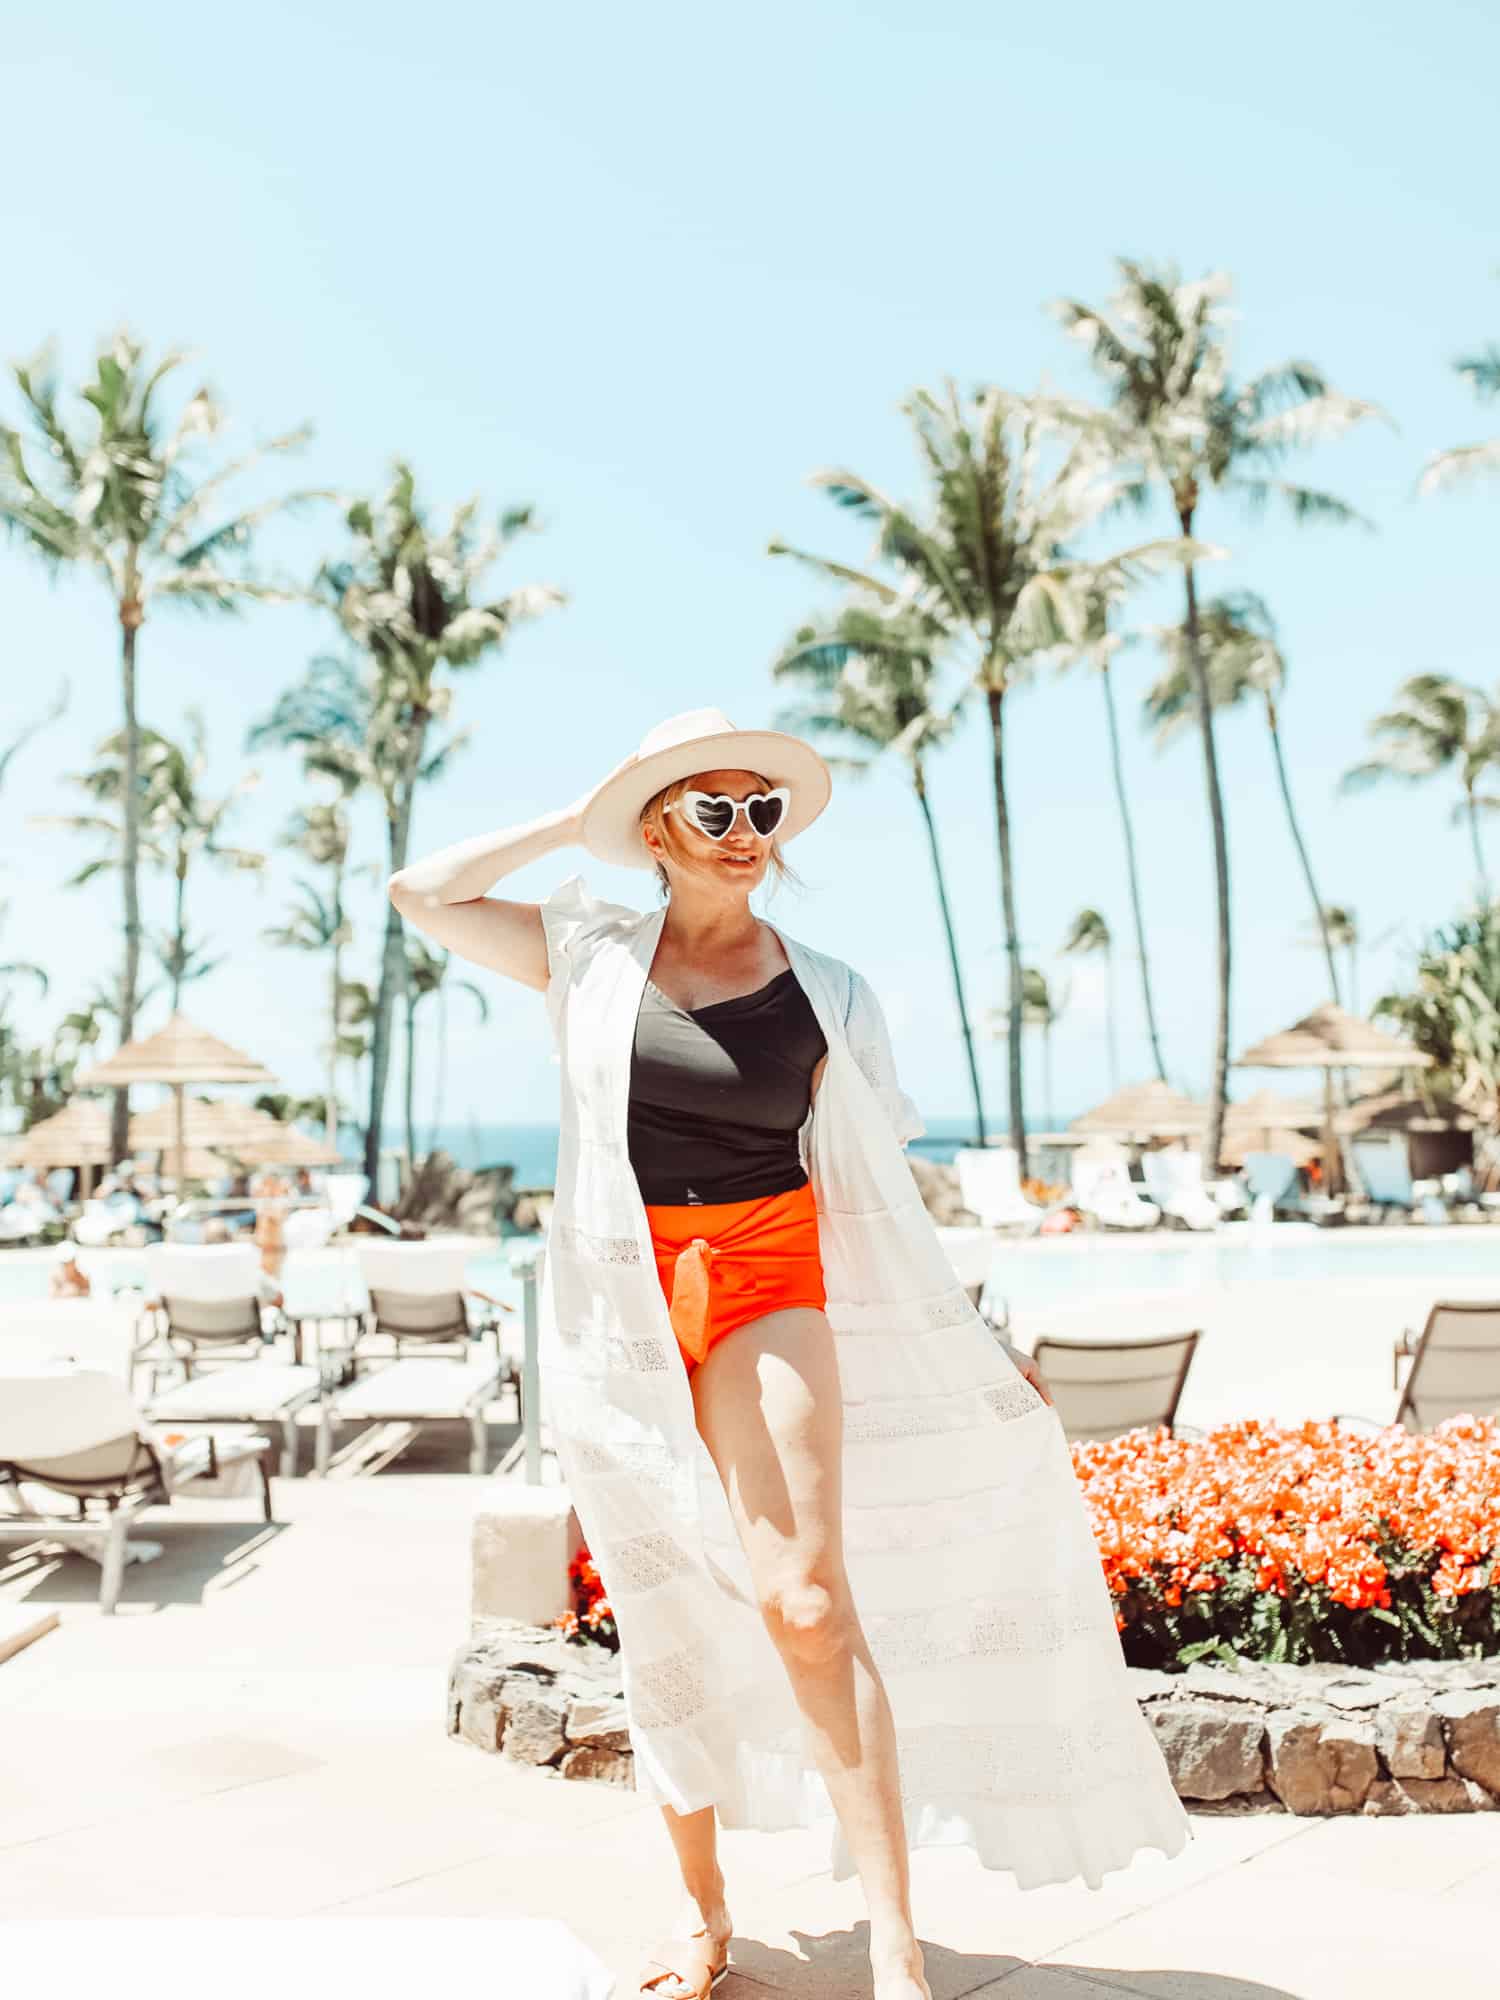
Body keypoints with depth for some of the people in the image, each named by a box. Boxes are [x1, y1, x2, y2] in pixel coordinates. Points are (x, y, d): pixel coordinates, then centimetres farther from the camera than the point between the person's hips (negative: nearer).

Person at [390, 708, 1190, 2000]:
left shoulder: (825, 995, 2)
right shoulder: (594, 957, 5)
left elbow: (871, 1179, 7)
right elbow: (422, 892, 2)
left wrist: (968, 1332, 5)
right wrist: (574, 823, 5)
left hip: (769, 1288, -1)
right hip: (623, 1304, 2)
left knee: (806, 1599, -15)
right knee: (666, 1618, 10)